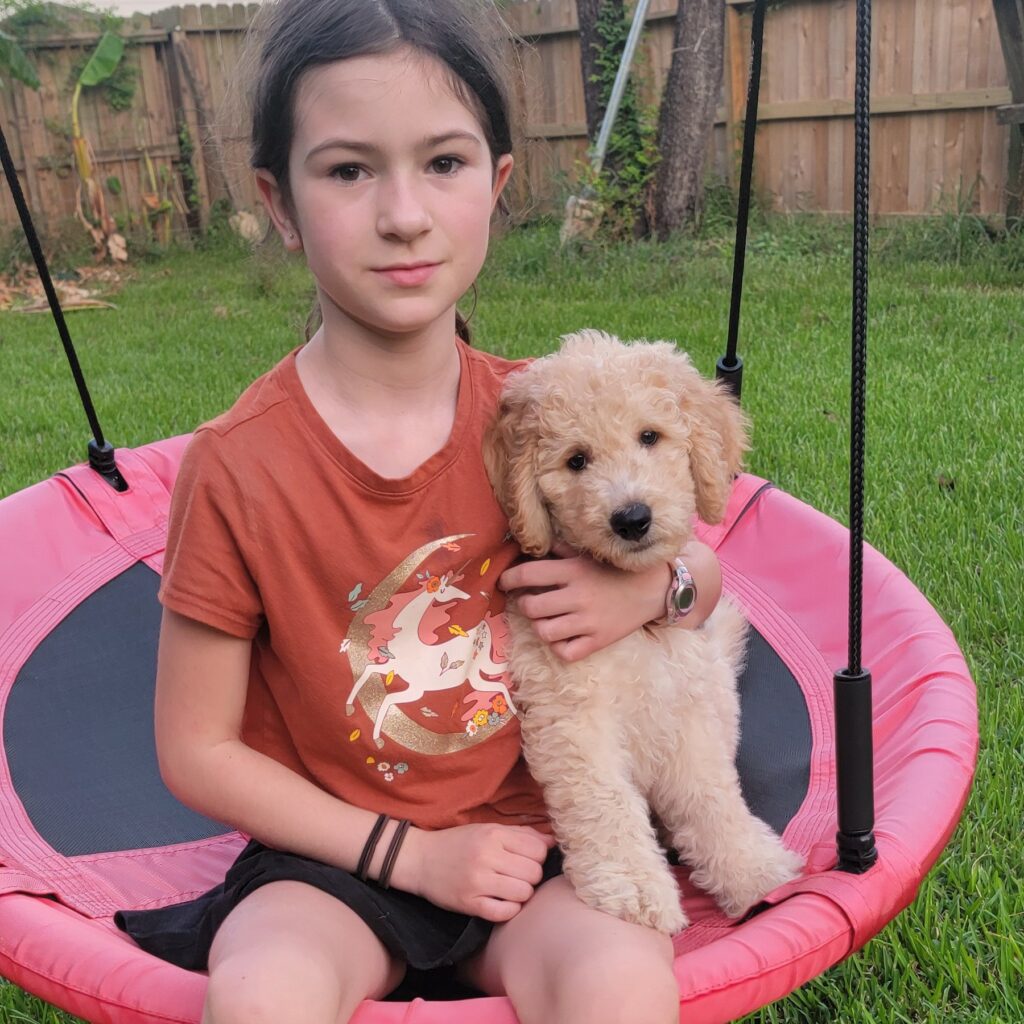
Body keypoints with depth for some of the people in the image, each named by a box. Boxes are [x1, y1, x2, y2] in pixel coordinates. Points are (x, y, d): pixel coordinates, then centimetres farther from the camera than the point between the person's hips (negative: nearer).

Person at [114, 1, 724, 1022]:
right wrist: (409, 852, -12)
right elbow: (196, 750, -7)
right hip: (334, 854, -1)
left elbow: (701, 572, 10)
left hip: (524, 834, 2)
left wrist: (653, 585, -14)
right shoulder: (236, 466, -15)